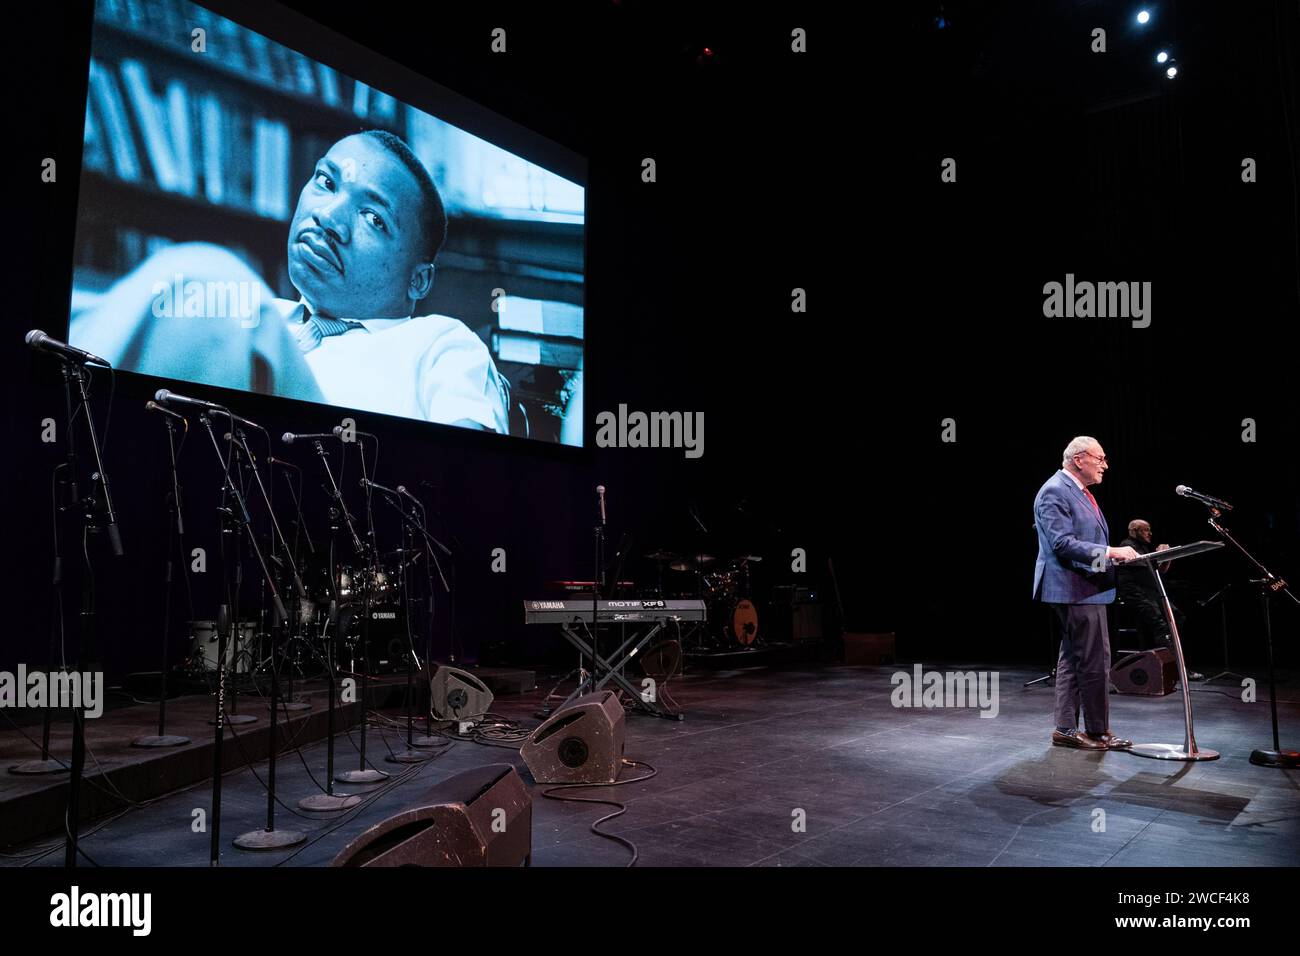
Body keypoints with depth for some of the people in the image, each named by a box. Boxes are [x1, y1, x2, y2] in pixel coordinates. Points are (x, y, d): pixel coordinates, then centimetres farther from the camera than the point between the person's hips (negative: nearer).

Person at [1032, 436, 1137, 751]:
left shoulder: (1080, 492, 18)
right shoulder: (1054, 492, -15)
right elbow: (1062, 544, -23)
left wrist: (1116, 556, 14)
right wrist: (1109, 552, -25)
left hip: (1086, 589, 11)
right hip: (1075, 591, -11)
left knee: (1072, 661, 12)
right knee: (1095, 662, -4)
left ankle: (1065, 730, 19)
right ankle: (1098, 731, 8)